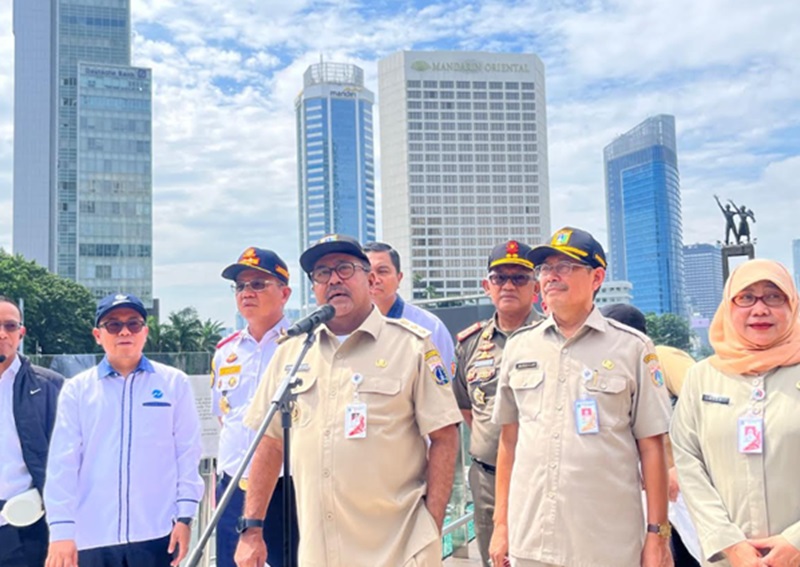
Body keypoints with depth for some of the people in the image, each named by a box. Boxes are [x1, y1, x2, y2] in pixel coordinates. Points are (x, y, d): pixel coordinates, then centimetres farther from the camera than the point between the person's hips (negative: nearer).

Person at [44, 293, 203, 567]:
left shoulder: (174, 383, 2)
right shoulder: (77, 389, 4)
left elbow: (187, 453, 2)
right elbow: (62, 462, 1)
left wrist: (184, 516, -2)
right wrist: (61, 529, -5)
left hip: (156, 533, -1)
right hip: (92, 537, 1)